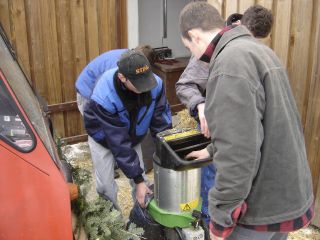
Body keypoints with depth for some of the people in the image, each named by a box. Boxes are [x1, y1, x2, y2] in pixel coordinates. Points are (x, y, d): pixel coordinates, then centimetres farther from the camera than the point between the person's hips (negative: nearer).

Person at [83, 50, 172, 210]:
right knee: (105, 185, -2)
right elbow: (119, 143, -35)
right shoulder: (104, 98, -41)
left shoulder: (156, 84, -31)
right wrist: (138, 179, -30)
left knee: (141, 180, 3)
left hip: (133, 135, 3)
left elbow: (161, 122, -20)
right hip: (104, 137, -3)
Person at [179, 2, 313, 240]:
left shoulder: (231, 62, -23)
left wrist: (220, 220, -19)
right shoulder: (257, 49, 10)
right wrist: (212, 150, 30)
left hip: (263, 206, -9)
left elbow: (238, 153, -28)